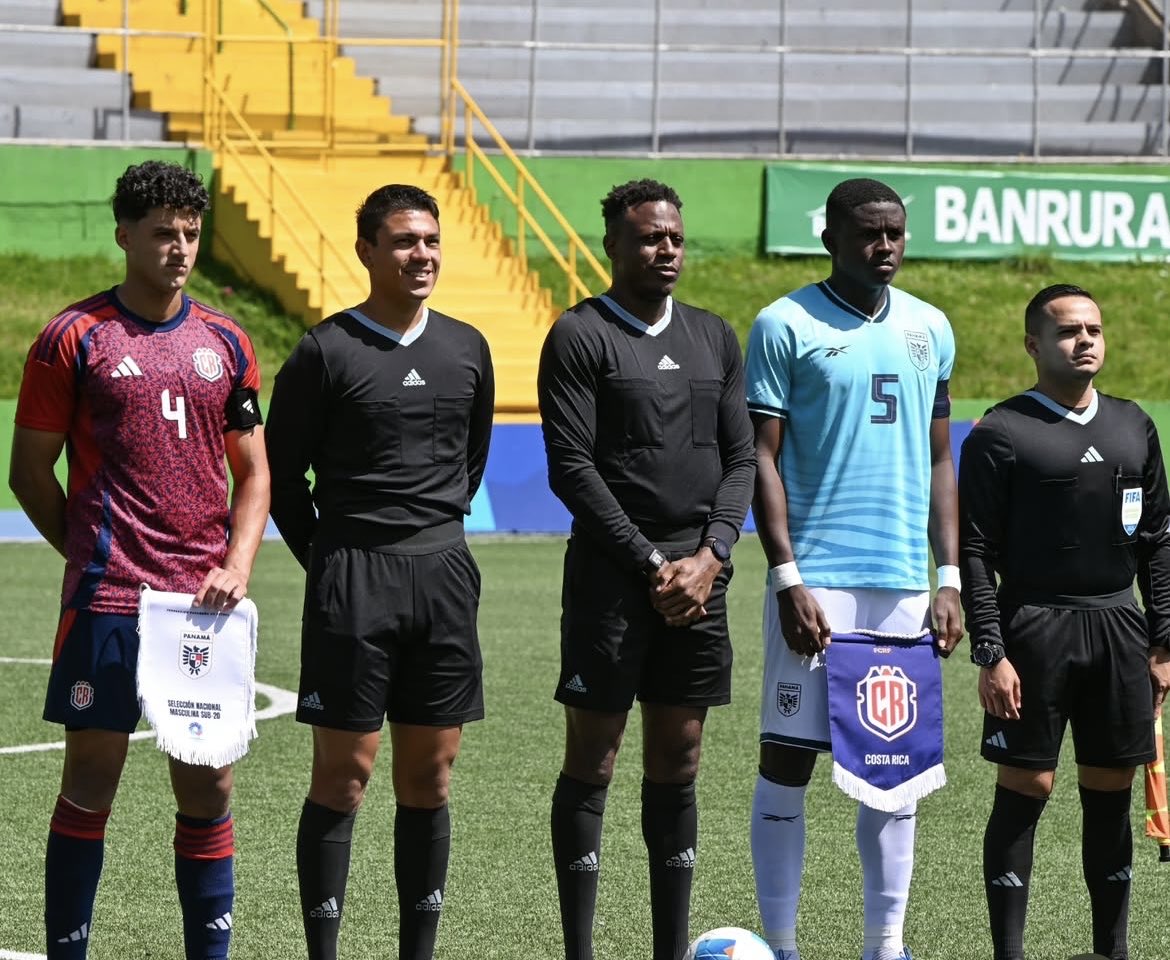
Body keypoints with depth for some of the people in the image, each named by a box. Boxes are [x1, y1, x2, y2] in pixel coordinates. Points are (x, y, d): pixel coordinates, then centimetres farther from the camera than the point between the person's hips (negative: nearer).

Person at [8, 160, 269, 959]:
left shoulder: (225, 344, 10)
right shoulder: (75, 339, -2)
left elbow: (253, 473, 14)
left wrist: (236, 567, 0)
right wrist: (92, 554, 2)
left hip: (205, 601, 4)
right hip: (107, 596, -4)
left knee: (209, 787, 5)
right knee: (91, 781, 0)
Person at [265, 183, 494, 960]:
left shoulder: (466, 349, 9)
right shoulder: (326, 351, -5)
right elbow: (282, 472, 2)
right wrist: (333, 564, 5)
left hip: (443, 575, 4)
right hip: (352, 577, -4)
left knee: (430, 778, 6)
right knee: (344, 774, -4)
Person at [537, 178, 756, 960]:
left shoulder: (714, 338, 13)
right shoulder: (579, 337, -4)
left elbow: (740, 458, 11)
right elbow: (571, 468, -9)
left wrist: (712, 555, -5)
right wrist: (651, 565, -12)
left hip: (699, 575, 5)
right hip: (612, 573, -5)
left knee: (678, 762, 8)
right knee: (592, 761, -2)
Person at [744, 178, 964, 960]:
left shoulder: (929, 329, 12)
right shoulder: (786, 326, -3)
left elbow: (939, 461, 17)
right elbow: (763, 457, -4)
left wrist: (950, 578, 9)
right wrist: (788, 576, -12)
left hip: (904, 581, 5)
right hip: (818, 578, -4)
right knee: (789, 756, -2)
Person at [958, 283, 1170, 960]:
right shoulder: (1001, 434, -3)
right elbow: (976, 552, -5)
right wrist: (990, 655, -12)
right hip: (1034, 628, -4)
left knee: (1111, 791, 8)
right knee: (1025, 789, -4)